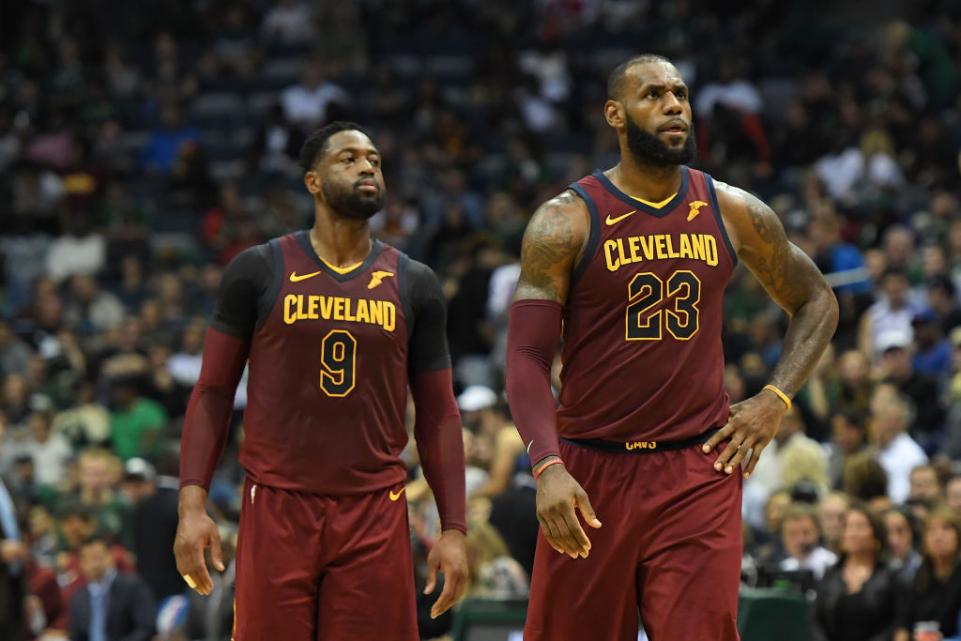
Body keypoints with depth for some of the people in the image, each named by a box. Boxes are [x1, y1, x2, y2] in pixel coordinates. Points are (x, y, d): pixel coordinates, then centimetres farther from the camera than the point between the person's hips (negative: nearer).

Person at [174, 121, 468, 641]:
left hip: (375, 514, 2)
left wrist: (453, 528, 1)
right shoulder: (258, 271, 1)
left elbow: (438, 416, 10)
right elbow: (213, 393, 2)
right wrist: (192, 505, -9)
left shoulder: (414, 286, 8)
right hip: (277, 507, -2)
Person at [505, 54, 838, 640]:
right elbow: (527, 359, -10)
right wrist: (549, 469, -24)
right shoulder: (566, 222, -5)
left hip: (700, 468, 1)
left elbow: (816, 303, 19)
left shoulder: (733, 213, 4)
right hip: (592, 471, -1)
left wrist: (775, 401, 4)